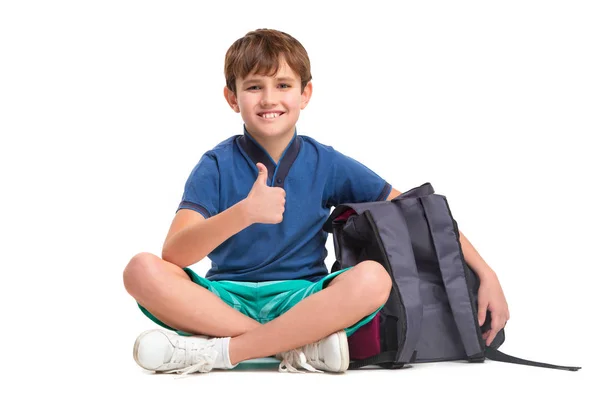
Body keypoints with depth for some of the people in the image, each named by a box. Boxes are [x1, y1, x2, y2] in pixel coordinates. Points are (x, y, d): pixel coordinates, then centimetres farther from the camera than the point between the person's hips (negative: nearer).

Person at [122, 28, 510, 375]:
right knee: (143, 270, -28)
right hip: (226, 298, 0)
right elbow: (174, 254, -15)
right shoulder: (217, 166, -2)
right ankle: (297, 347, -27)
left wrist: (486, 274, -5)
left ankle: (217, 352, -25)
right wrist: (243, 212, -32)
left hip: (300, 300, 1)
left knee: (373, 278, -29)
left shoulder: (327, 164, 3)